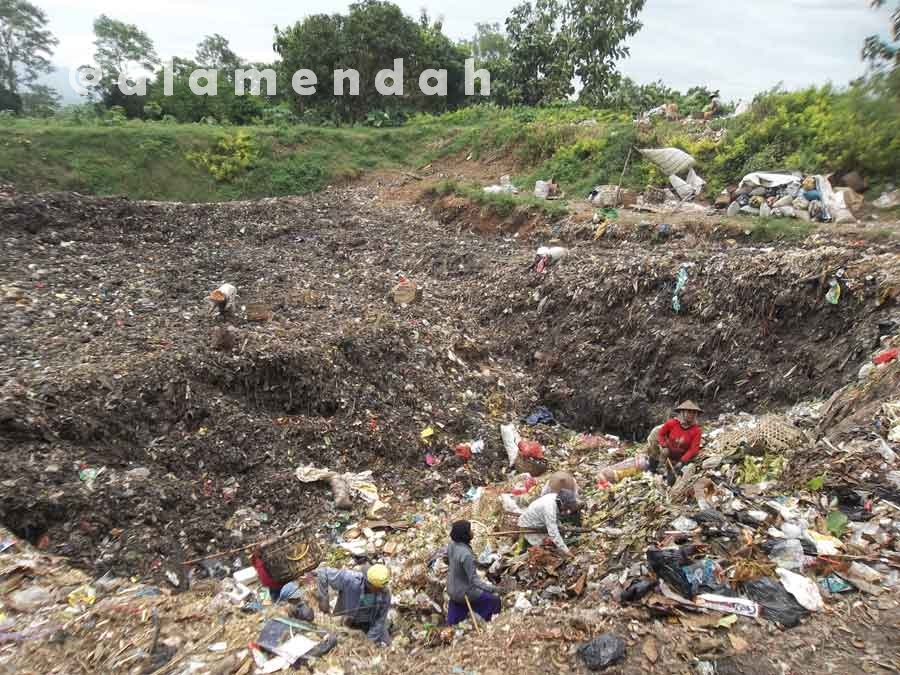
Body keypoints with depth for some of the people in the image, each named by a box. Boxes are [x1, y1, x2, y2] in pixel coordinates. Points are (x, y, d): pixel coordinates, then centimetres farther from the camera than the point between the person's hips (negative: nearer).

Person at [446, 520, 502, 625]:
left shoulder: (452, 545, -10)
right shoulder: (466, 555, -34)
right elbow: (474, 579, -29)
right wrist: (490, 588, -27)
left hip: (452, 589, 8)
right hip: (464, 592, -8)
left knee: (453, 621, 25)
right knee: (494, 600, 9)